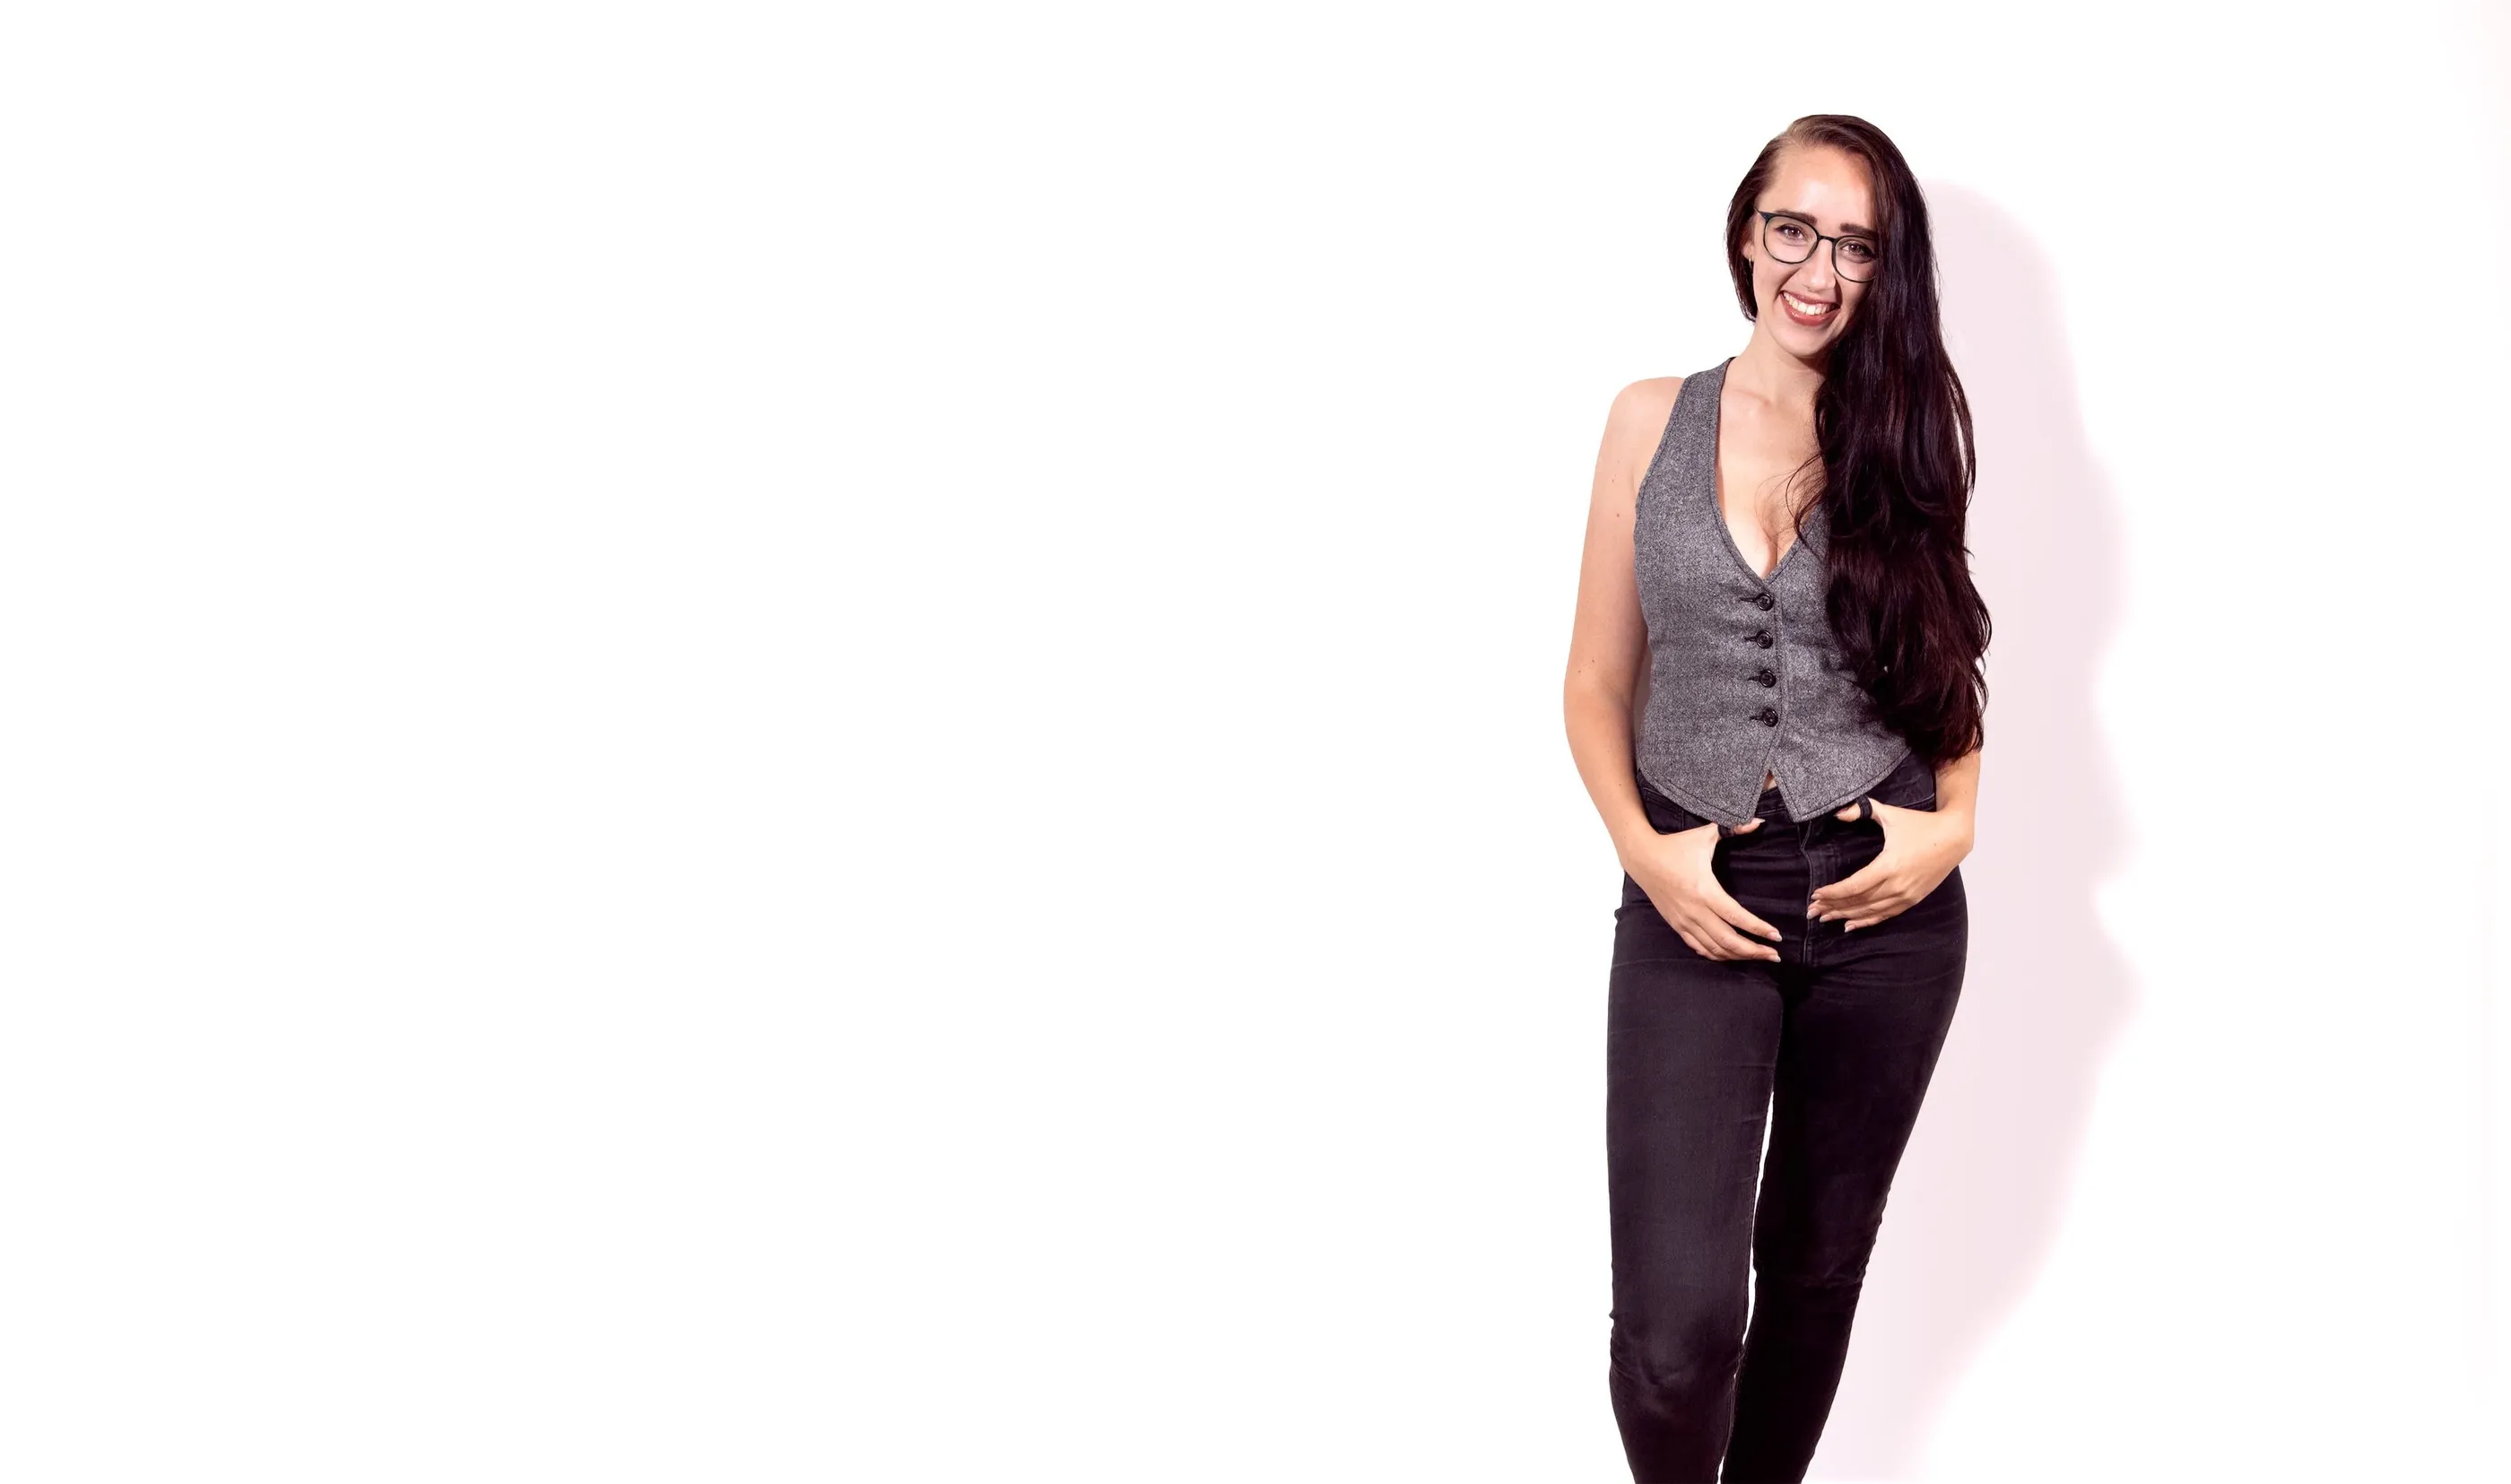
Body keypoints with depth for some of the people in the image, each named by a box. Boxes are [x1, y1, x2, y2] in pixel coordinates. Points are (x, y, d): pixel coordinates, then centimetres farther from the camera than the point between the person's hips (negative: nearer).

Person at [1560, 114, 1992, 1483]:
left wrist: (1954, 824, -4)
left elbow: (1951, 665, 14)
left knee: (1818, 1262, 14)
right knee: (1677, 1327, -12)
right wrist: (1645, 851, -10)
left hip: (1883, 905, 2)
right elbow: (1598, 681, 5)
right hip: (1697, 905, -1)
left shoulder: (1908, 432, 5)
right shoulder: (1655, 420, 3)